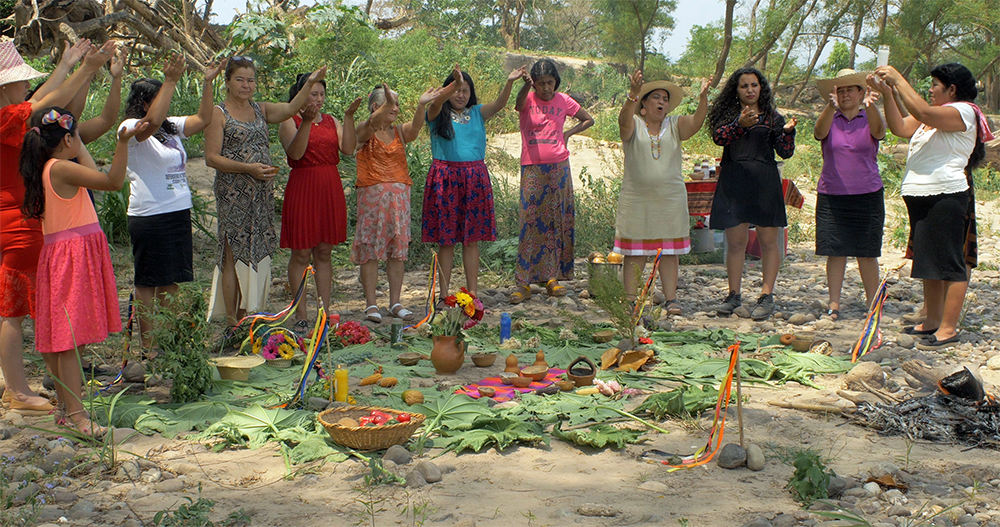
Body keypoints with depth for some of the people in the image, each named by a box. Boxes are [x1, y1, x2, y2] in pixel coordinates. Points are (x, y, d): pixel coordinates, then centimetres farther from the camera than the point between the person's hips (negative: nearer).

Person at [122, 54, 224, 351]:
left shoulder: (172, 127, 15)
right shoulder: (131, 129, -8)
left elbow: (203, 119, 16)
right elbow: (153, 121, -28)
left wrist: (208, 82, 9)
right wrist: (171, 81, -27)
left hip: (179, 214, 8)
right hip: (149, 217, -8)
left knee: (171, 281, 11)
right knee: (147, 283, 0)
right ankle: (148, 346, 7)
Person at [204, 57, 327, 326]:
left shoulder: (260, 110, 15)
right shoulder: (219, 114, -2)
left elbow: (291, 108, -3)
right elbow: (211, 158, -8)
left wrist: (309, 83, -17)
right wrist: (248, 168, -17)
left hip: (262, 193, 6)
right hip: (233, 193, -6)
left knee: (256, 253, 6)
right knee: (234, 253, -4)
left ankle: (245, 316, 14)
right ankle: (231, 320, 1)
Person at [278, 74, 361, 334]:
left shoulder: (331, 121, 13)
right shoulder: (290, 122, -1)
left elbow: (348, 149, -1)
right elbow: (295, 153, -18)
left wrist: (349, 117, -6)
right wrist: (306, 122, -25)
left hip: (330, 190, 5)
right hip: (302, 188, -5)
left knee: (324, 254, 10)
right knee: (301, 254, -1)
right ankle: (300, 317, 5)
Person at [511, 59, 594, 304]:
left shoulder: (564, 101, 6)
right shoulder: (527, 100, -1)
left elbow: (588, 120, 19)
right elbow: (520, 103, -27)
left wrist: (567, 134, 4)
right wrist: (526, 86, -48)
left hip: (559, 167, 3)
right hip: (532, 168, -3)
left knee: (557, 221, 4)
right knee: (530, 222, -7)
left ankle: (552, 277, 12)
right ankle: (523, 283, -4)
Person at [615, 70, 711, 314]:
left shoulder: (675, 125, 9)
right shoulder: (634, 125, 3)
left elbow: (696, 121, -9)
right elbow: (624, 120, -20)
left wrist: (703, 98, -27)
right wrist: (633, 94, -37)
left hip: (671, 198, 2)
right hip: (636, 198, -2)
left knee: (669, 251, 4)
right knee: (635, 251, 1)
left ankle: (671, 299, 9)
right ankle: (629, 299, 6)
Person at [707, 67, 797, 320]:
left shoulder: (772, 117, 9)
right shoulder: (727, 115, 12)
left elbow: (785, 152, 2)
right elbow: (719, 137, -9)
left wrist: (787, 131, -16)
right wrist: (740, 124, -26)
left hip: (765, 183, -1)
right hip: (733, 183, 1)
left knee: (767, 240, -1)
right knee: (735, 241, 4)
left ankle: (767, 296, 3)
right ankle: (734, 295, 13)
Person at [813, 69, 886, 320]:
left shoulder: (869, 120, 4)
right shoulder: (829, 120, 5)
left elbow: (879, 132, -20)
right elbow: (819, 132, -18)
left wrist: (870, 106, -40)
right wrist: (831, 106, -39)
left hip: (867, 195, 0)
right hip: (831, 195, 1)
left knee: (867, 252, 3)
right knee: (835, 251, 0)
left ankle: (872, 303, 14)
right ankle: (834, 304, 6)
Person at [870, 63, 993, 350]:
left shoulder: (963, 112, -8)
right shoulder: (934, 115, 22)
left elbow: (923, 113, -25)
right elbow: (900, 127, 10)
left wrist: (898, 80, -18)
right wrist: (887, 92, 1)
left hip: (945, 196, -10)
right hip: (919, 197, 10)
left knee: (949, 263, -7)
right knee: (928, 261, 14)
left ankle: (949, 329, -6)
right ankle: (933, 321, 22)